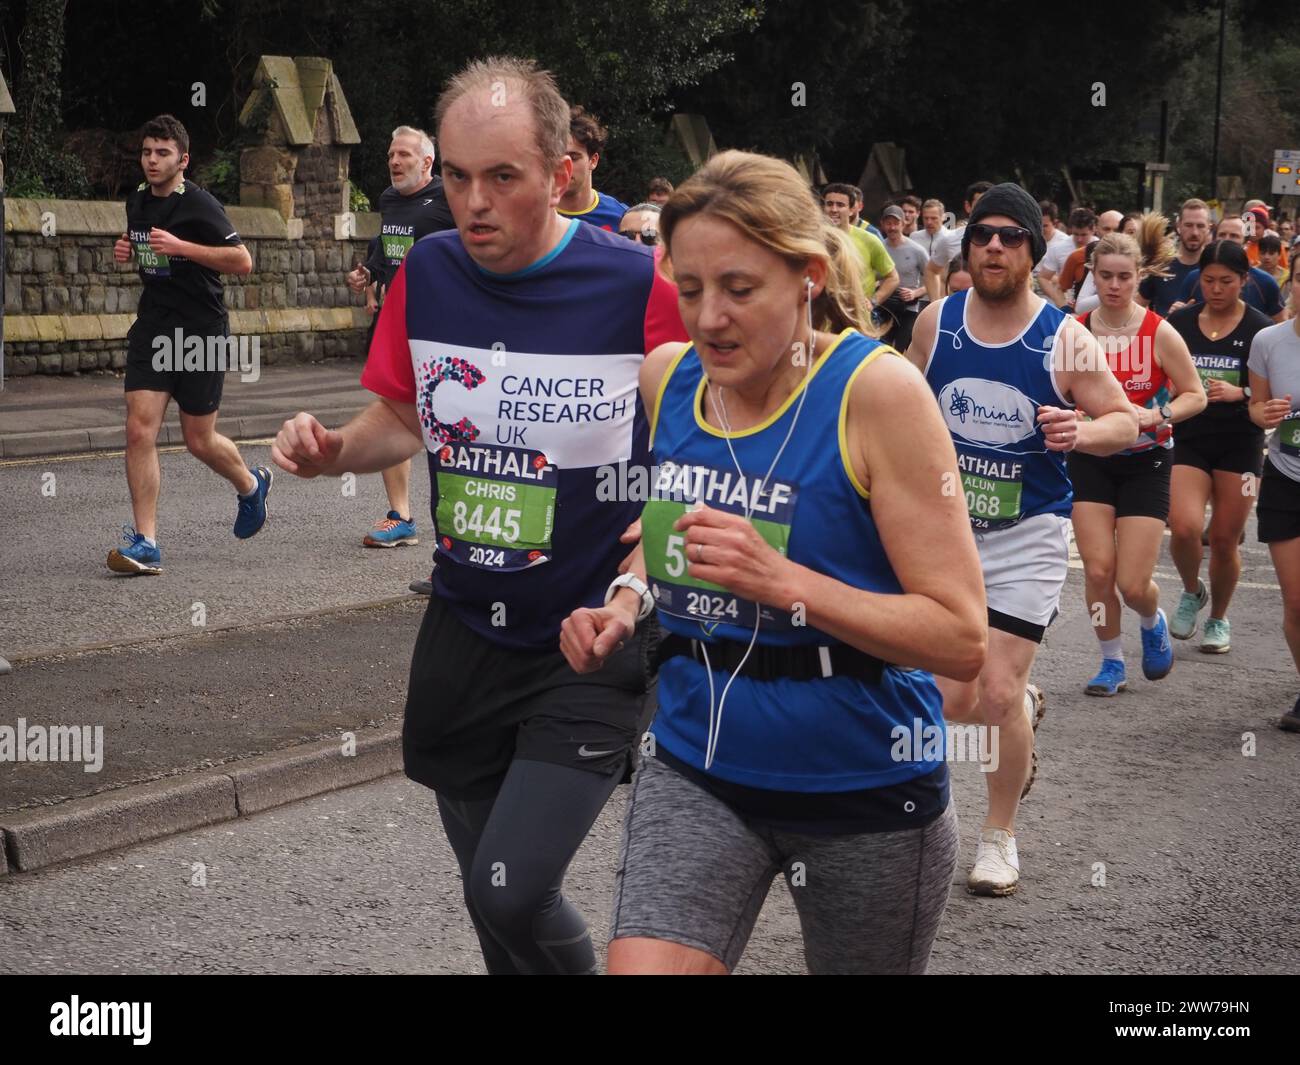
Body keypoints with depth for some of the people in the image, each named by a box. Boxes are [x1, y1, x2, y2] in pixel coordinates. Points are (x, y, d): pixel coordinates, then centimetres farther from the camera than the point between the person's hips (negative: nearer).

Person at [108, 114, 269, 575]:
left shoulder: (199, 205, -12)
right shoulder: (136, 202, 10)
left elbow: (242, 261, -17)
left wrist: (181, 247, -23)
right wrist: (127, 250, 6)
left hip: (201, 331, -5)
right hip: (152, 328, 5)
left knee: (200, 441, 4)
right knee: (139, 429, -10)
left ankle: (251, 484, 38)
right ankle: (144, 545, -7)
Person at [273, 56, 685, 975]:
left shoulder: (638, 286, -15)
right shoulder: (427, 273, -1)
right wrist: (334, 450, -7)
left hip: (593, 643, -5)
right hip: (464, 633, 5)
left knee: (513, 891, -14)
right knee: (491, 898, 15)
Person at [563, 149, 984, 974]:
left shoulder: (877, 390, -17)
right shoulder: (668, 377, -2)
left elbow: (963, 639, -19)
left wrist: (783, 581, -29)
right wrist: (626, 607, -1)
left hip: (864, 784, -3)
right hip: (698, 769, 3)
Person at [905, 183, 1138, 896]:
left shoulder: (1064, 341, -12)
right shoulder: (935, 322, -3)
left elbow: (1125, 419, -4)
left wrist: (1083, 431, -25)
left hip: (1027, 534, -3)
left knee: (997, 696, -7)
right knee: (953, 703, 1)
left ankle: (1000, 835, 16)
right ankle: (1024, 706, 38)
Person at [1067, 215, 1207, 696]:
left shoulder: (1159, 333, -10)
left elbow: (1196, 395, -3)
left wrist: (1159, 415, -20)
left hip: (1145, 462, -2)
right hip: (1090, 460, 2)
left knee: (1133, 584, -5)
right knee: (1097, 570, -7)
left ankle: (1153, 623, 31)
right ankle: (1112, 662, 15)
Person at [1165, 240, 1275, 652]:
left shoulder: (1260, 329, -4)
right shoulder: (1179, 323, 3)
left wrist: (1239, 393, -20)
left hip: (1240, 445, -1)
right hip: (1190, 440, 1)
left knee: (1225, 539, 4)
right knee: (1183, 528, -17)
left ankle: (1218, 618, 29)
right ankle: (1192, 592, 15)